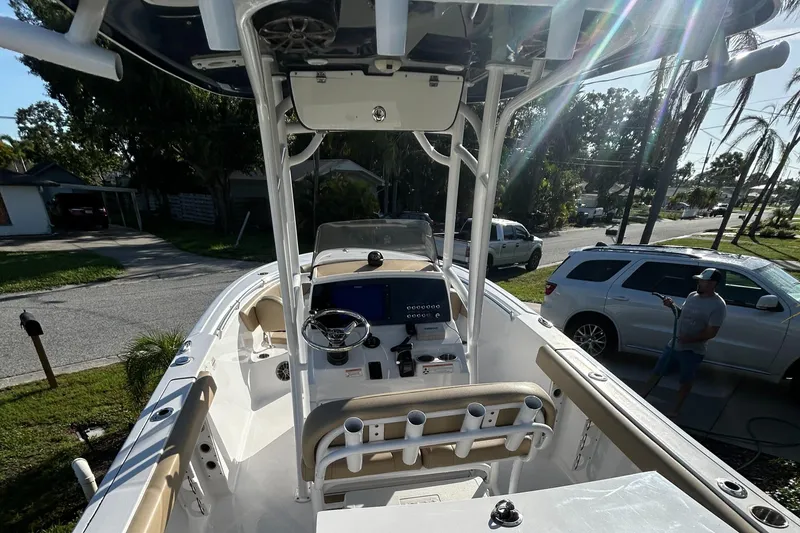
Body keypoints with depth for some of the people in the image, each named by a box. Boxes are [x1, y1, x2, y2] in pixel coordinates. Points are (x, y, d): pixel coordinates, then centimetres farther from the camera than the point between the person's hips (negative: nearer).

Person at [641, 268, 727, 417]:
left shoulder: (718, 305, -17)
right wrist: (672, 306, -2)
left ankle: (676, 410, 30)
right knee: (656, 372, 12)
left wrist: (689, 339, -24)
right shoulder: (692, 296, 3)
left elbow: (711, 332, -18)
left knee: (686, 382, 12)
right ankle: (641, 398, 25)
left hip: (693, 351, -6)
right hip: (674, 344, 6)